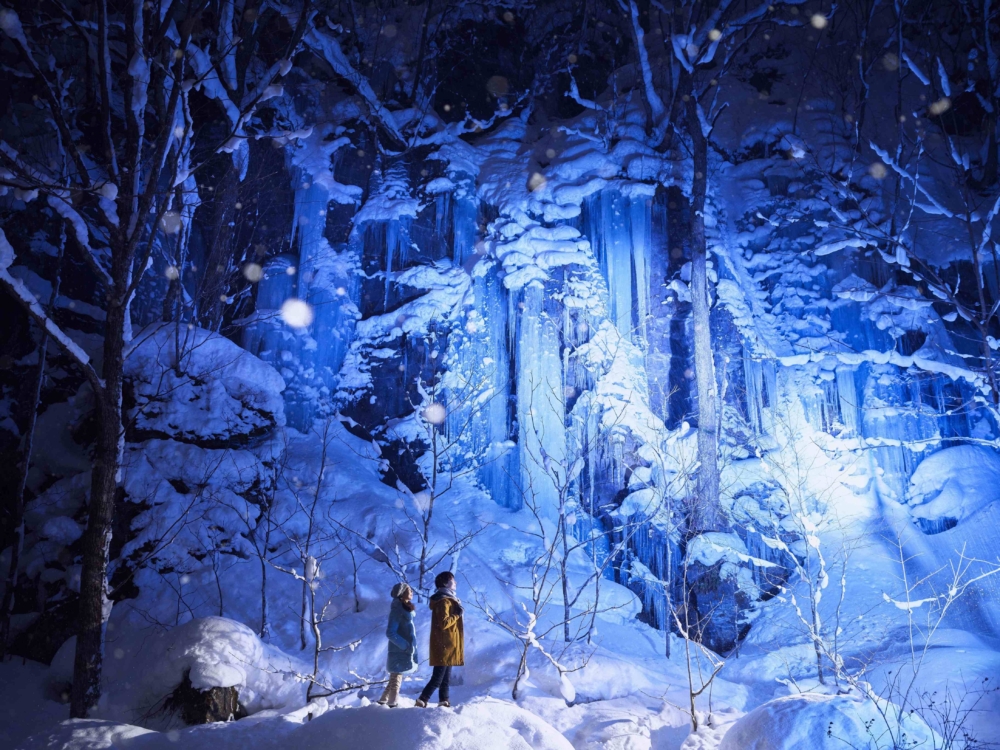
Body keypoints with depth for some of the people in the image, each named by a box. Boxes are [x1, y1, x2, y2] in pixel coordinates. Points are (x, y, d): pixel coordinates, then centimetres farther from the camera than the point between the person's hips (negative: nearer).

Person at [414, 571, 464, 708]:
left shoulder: (447, 599, 16)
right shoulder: (444, 601, -16)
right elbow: (443, 623, -24)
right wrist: (457, 615, -16)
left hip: (447, 646, 10)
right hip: (444, 646, -10)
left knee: (446, 677, 12)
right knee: (438, 678, -8)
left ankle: (444, 702, 15)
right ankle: (422, 701, -5)